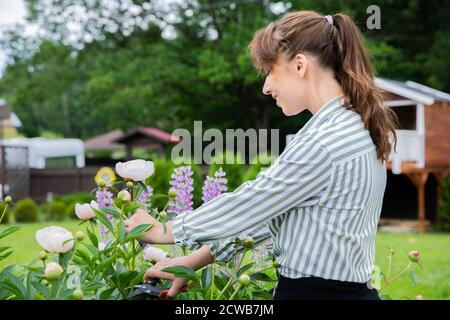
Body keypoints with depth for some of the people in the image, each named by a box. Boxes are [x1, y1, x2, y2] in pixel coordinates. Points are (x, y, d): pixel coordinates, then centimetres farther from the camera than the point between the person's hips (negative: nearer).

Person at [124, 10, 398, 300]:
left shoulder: (325, 143, -20)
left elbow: (249, 204, -12)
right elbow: (271, 211, 11)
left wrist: (163, 231, 2)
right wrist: (193, 262, 11)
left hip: (315, 291, -9)